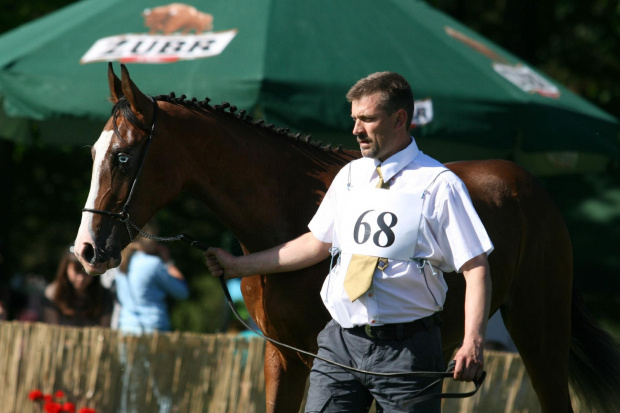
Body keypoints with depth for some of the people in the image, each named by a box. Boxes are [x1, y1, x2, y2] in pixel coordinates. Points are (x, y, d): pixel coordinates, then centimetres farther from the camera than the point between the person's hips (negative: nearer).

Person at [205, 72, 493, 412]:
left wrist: (472, 342, -22)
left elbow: (476, 267, -10)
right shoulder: (349, 177, 12)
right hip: (341, 343, 5)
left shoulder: (438, 185, -6)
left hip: (406, 350, -5)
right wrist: (239, 267, 25)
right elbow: (318, 242, 23)